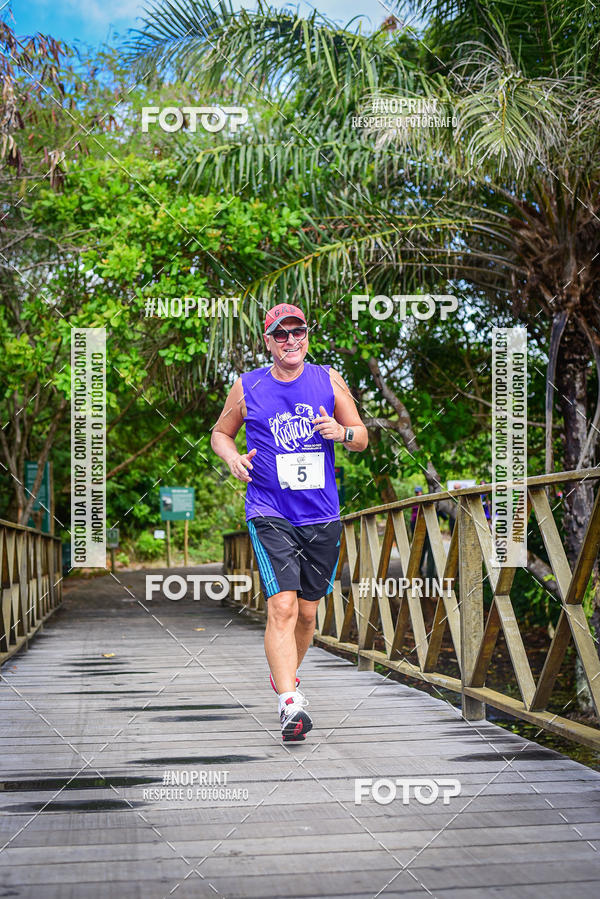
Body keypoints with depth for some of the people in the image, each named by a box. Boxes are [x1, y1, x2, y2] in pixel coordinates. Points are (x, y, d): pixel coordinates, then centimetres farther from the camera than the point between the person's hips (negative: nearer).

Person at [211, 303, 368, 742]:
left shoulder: (329, 380, 5)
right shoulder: (247, 387, 2)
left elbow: (362, 438, 10)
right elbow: (220, 433, 16)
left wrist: (342, 433, -13)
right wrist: (232, 457, -6)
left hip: (322, 517, 3)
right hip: (270, 515, -3)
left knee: (307, 612, 13)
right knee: (282, 607, -19)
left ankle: (285, 674, 39)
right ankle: (290, 703, -22)